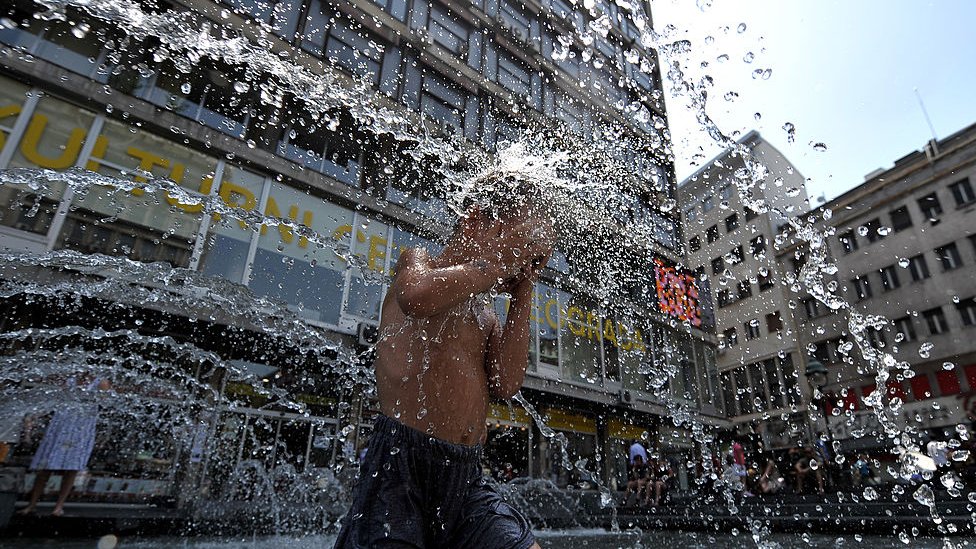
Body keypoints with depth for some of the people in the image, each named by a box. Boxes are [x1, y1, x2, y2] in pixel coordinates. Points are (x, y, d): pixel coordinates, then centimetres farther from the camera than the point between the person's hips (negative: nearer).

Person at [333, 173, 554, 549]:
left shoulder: (484, 310, 18)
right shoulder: (417, 262, 1)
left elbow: (505, 384, 0)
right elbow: (417, 297, -26)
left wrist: (524, 291, 4)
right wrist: (504, 262, -12)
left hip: (467, 478, 6)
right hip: (402, 464, -6)